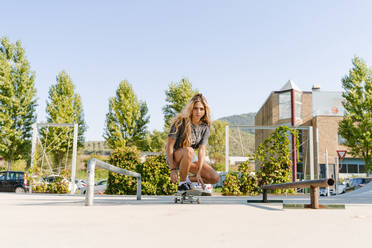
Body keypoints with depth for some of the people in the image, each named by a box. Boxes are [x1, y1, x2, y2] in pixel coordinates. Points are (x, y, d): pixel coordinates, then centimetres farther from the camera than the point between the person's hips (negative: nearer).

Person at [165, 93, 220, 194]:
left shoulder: (205, 127, -5)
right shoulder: (181, 122, -18)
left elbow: (202, 150, -12)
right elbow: (169, 146, -20)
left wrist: (198, 173, -21)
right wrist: (172, 169, -27)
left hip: (190, 159, 5)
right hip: (174, 156, -4)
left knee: (215, 178, -12)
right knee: (189, 151, -40)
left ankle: (187, 180, 9)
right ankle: (182, 184, -20)